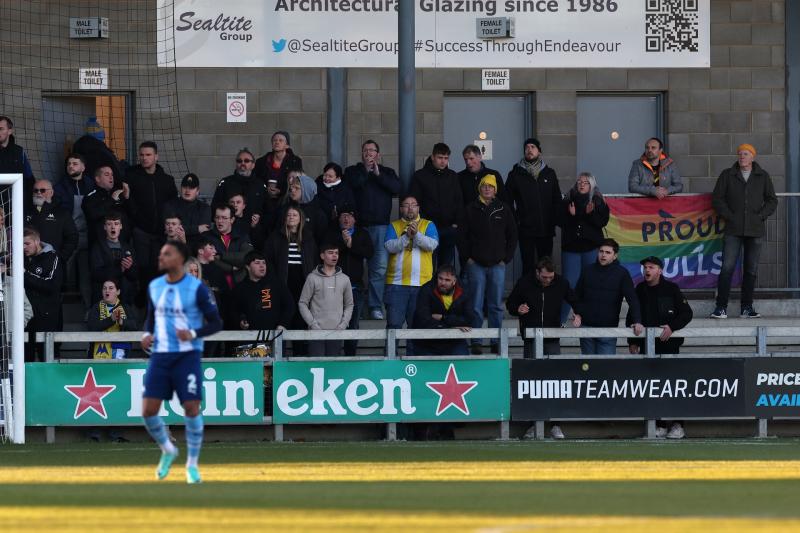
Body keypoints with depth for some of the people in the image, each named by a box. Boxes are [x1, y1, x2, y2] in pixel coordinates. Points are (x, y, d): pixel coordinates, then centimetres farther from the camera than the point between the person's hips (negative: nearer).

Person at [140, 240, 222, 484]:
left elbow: (215, 323, -5)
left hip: (188, 356, -4)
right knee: (148, 410, -4)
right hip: (160, 356, 4)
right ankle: (167, 450, 22)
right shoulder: (154, 286, 7)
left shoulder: (196, 288, -8)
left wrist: (193, 334, -21)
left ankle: (192, 464, 6)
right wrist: (147, 334, -1)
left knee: (191, 408, -9)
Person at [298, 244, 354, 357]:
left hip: (336, 332, 3)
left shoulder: (344, 279, 9)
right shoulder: (313, 278, 0)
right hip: (316, 331, -3)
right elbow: (302, 303, 1)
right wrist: (313, 324, -9)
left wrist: (343, 325, 0)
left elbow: (349, 305, 15)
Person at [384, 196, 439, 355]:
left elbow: (432, 245, -6)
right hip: (397, 282, 0)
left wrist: (417, 234, -20)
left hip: (421, 283, 0)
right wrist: (406, 236, -18)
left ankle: (413, 356, 10)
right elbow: (390, 246, -5)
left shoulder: (428, 225, 10)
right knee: (394, 323, -5)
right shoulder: (393, 226, 11)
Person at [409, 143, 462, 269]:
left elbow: (459, 202, 11)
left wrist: (456, 223, -1)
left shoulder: (453, 176, 11)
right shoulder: (420, 176, 2)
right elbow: (413, 202, -1)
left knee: (447, 263, 5)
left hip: (449, 229, 3)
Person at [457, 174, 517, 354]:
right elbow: (462, 235, 5)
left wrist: (506, 258, 4)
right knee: (476, 305, -2)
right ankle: (476, 343, 2)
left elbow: (512, 235, 11)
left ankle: (496, 342, 8)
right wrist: (466, 257, -2)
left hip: (497, 264, 1)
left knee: (496, 306, 3)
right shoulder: (471, 209, 3)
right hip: (476, 264, -1)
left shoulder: (503, 209, 7)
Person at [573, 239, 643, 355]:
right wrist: (578, 313, -1)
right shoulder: (588, 271, 7)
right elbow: (577, 295, 16)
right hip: (587, 326, 3)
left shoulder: (622, 273, -2)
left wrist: (637, 321, -21)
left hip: (609, 327, -3)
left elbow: (632, 299, -9)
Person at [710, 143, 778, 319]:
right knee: (727, 268, -10)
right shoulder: (727, 175, 7)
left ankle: (747, 308, 11)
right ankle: (721, 307, -8)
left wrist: (761, 216, -2)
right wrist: (729, 216, -5)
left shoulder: (762, 177, 9)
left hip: (755, 230, 2)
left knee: (751, 270, 4)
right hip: (733, 230, -2)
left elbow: (772, 200, 12)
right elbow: (717, 199, 6)